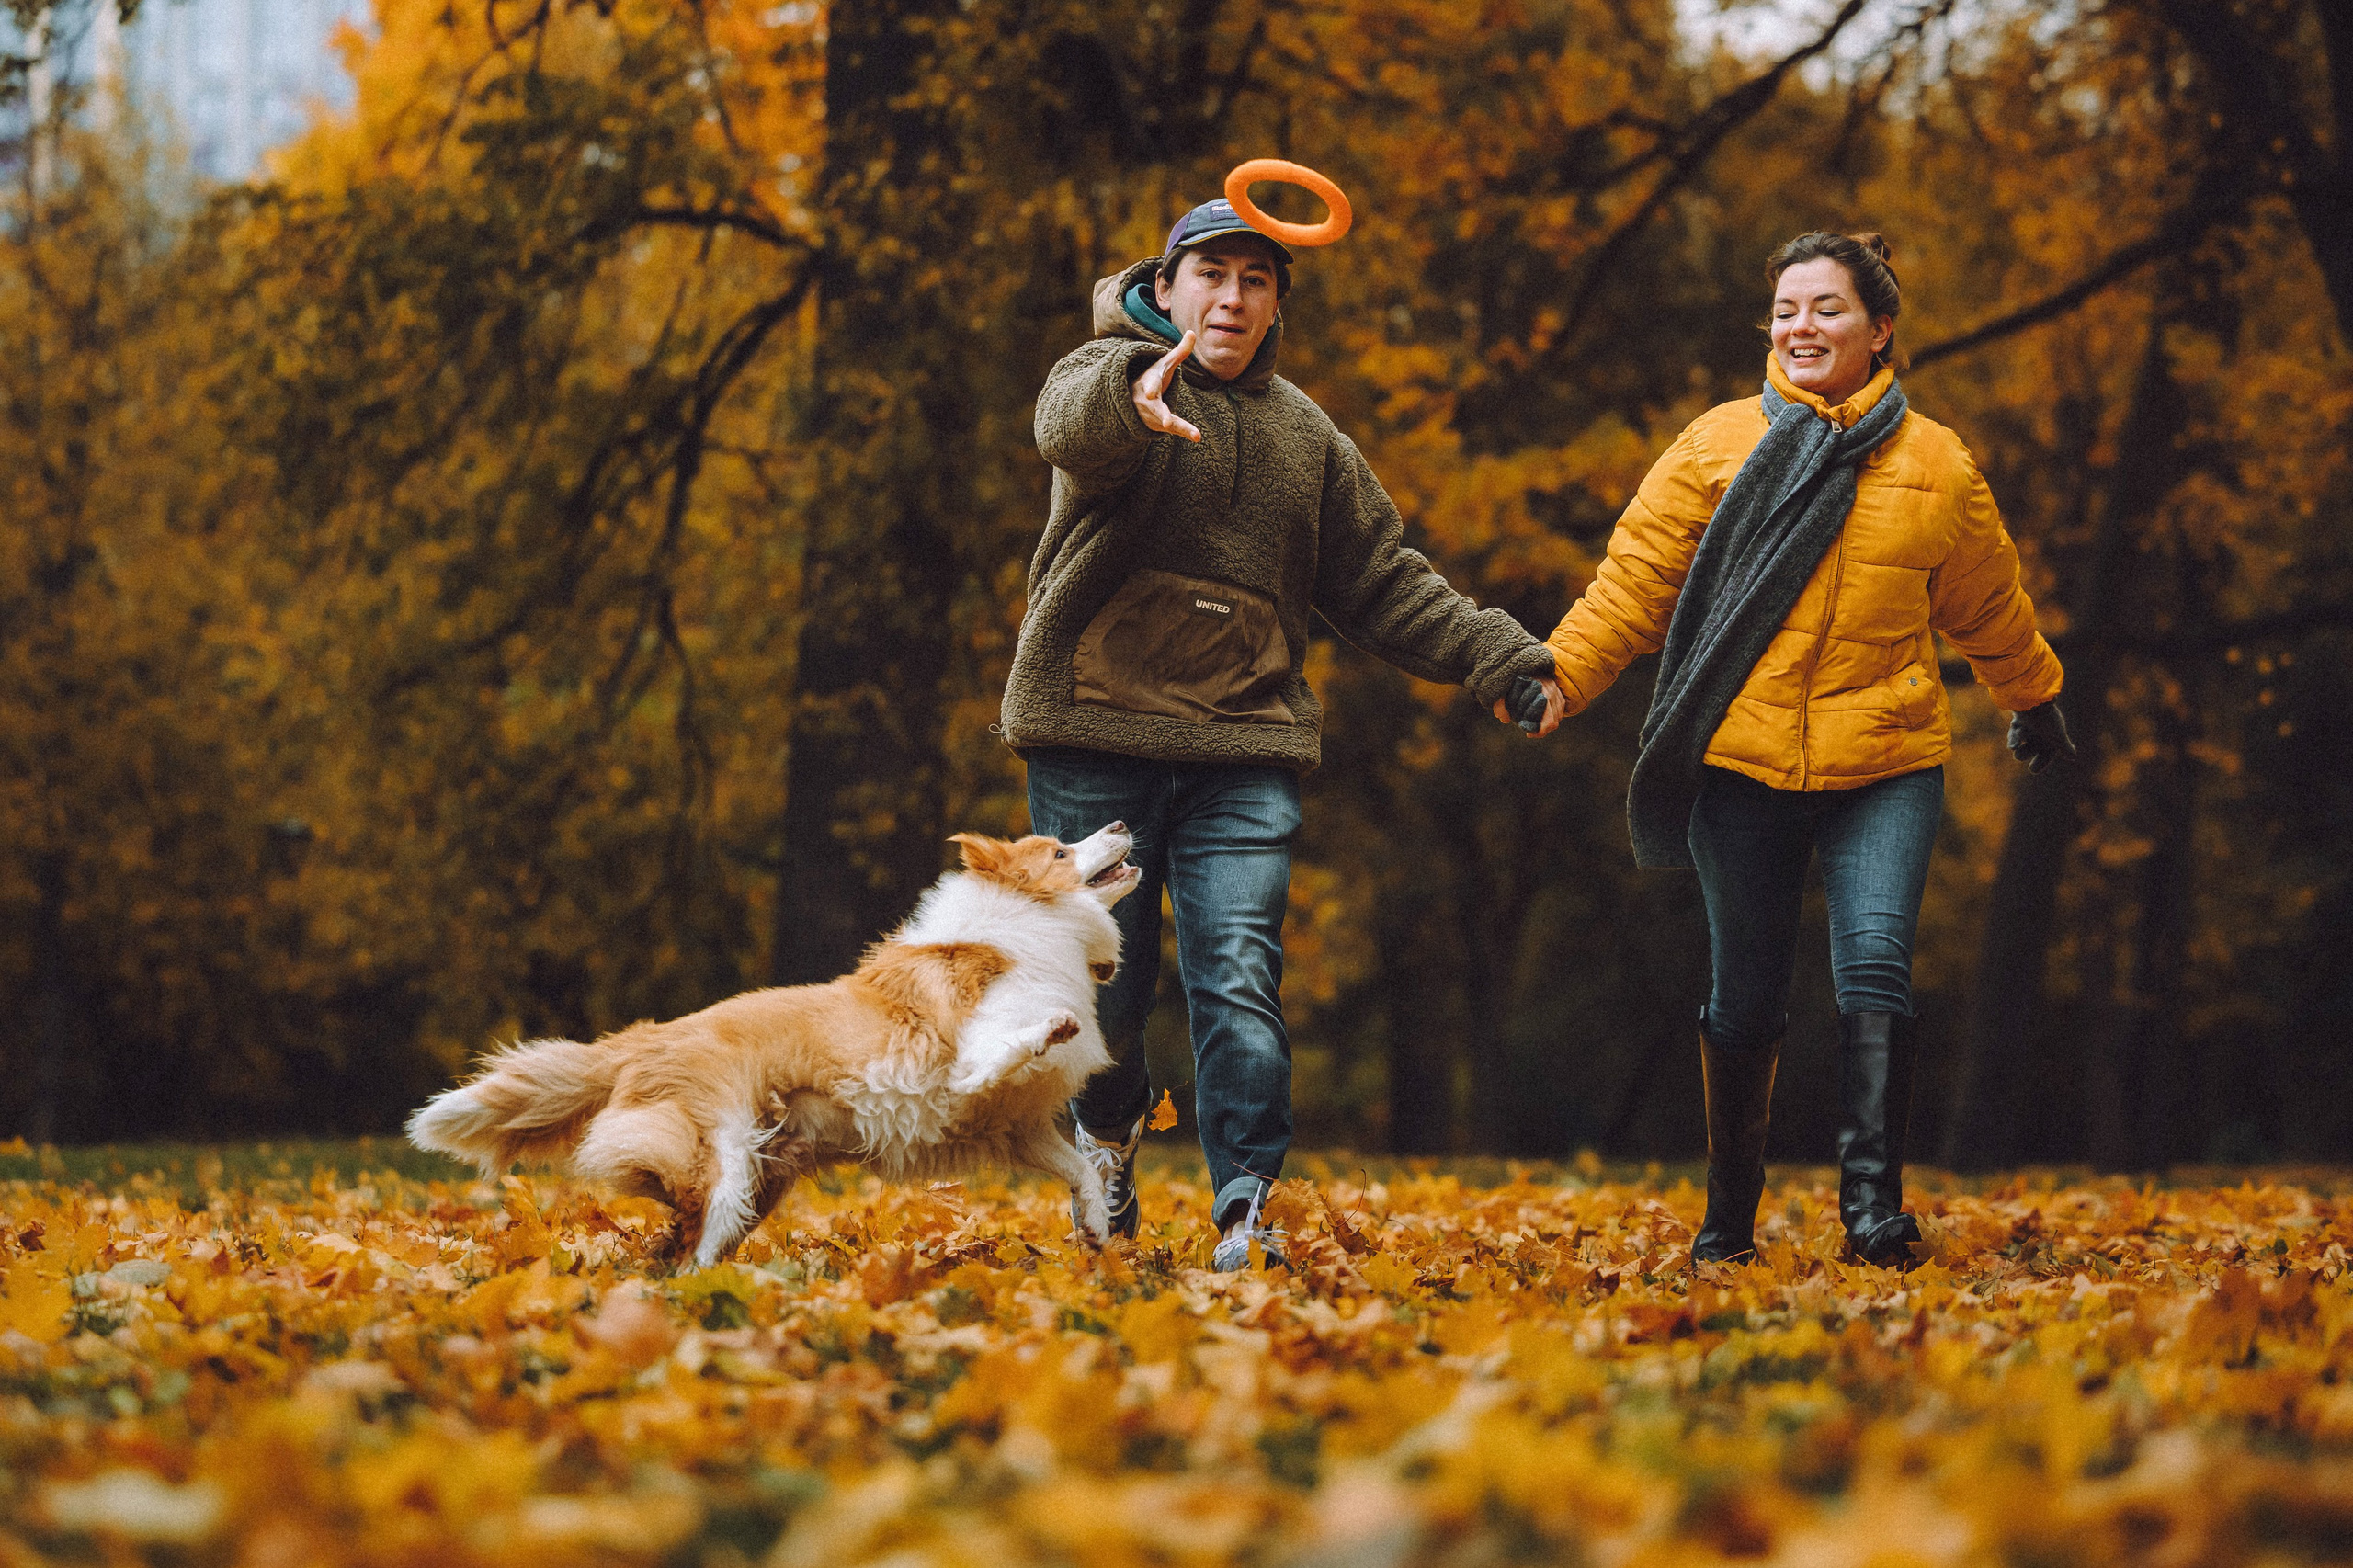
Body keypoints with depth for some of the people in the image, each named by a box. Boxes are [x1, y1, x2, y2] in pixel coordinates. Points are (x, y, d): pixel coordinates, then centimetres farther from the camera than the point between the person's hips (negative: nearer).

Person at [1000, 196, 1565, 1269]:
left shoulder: (1307, 438, 17)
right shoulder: (1107, 377, 1)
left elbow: (1384, 584, 20)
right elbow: (1072, 423, -26)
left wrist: (1501, 657, 8)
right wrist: (1134, 396, -51)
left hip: (1245, 754, 3)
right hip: (1095, 743, -2)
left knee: (1238, 984, -10)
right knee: (1103, 985, 6)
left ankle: (1246, 1214, -11)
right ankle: (1107, 1134, 35)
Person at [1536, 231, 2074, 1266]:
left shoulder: (1937, 467, 7)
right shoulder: (1719, 444, 3)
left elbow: (1989, 608, 22)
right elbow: (1636, 579, 2)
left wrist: (2035, 703, 34)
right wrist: (1557, 674, -10)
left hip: (1886, 764, 0)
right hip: (1741, 761, 0)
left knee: (1875, 963, -19)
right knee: (1745, 998, 6)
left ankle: (1873, 1202, -21)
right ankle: (1728, 1220, 21)